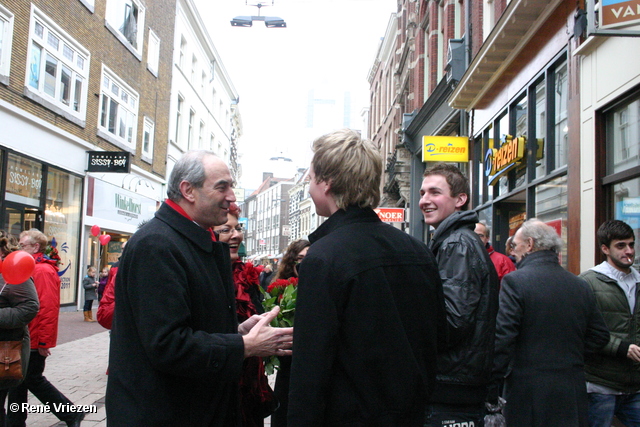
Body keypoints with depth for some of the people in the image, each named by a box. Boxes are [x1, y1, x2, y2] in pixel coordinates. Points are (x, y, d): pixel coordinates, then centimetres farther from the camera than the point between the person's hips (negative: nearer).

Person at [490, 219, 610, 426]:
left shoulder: (515, 281, -12)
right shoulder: (581, 286, 6)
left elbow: (502, 339, -16)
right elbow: (600, 336, 13)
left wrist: (490, 391, -10)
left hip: (528, 393, -5)